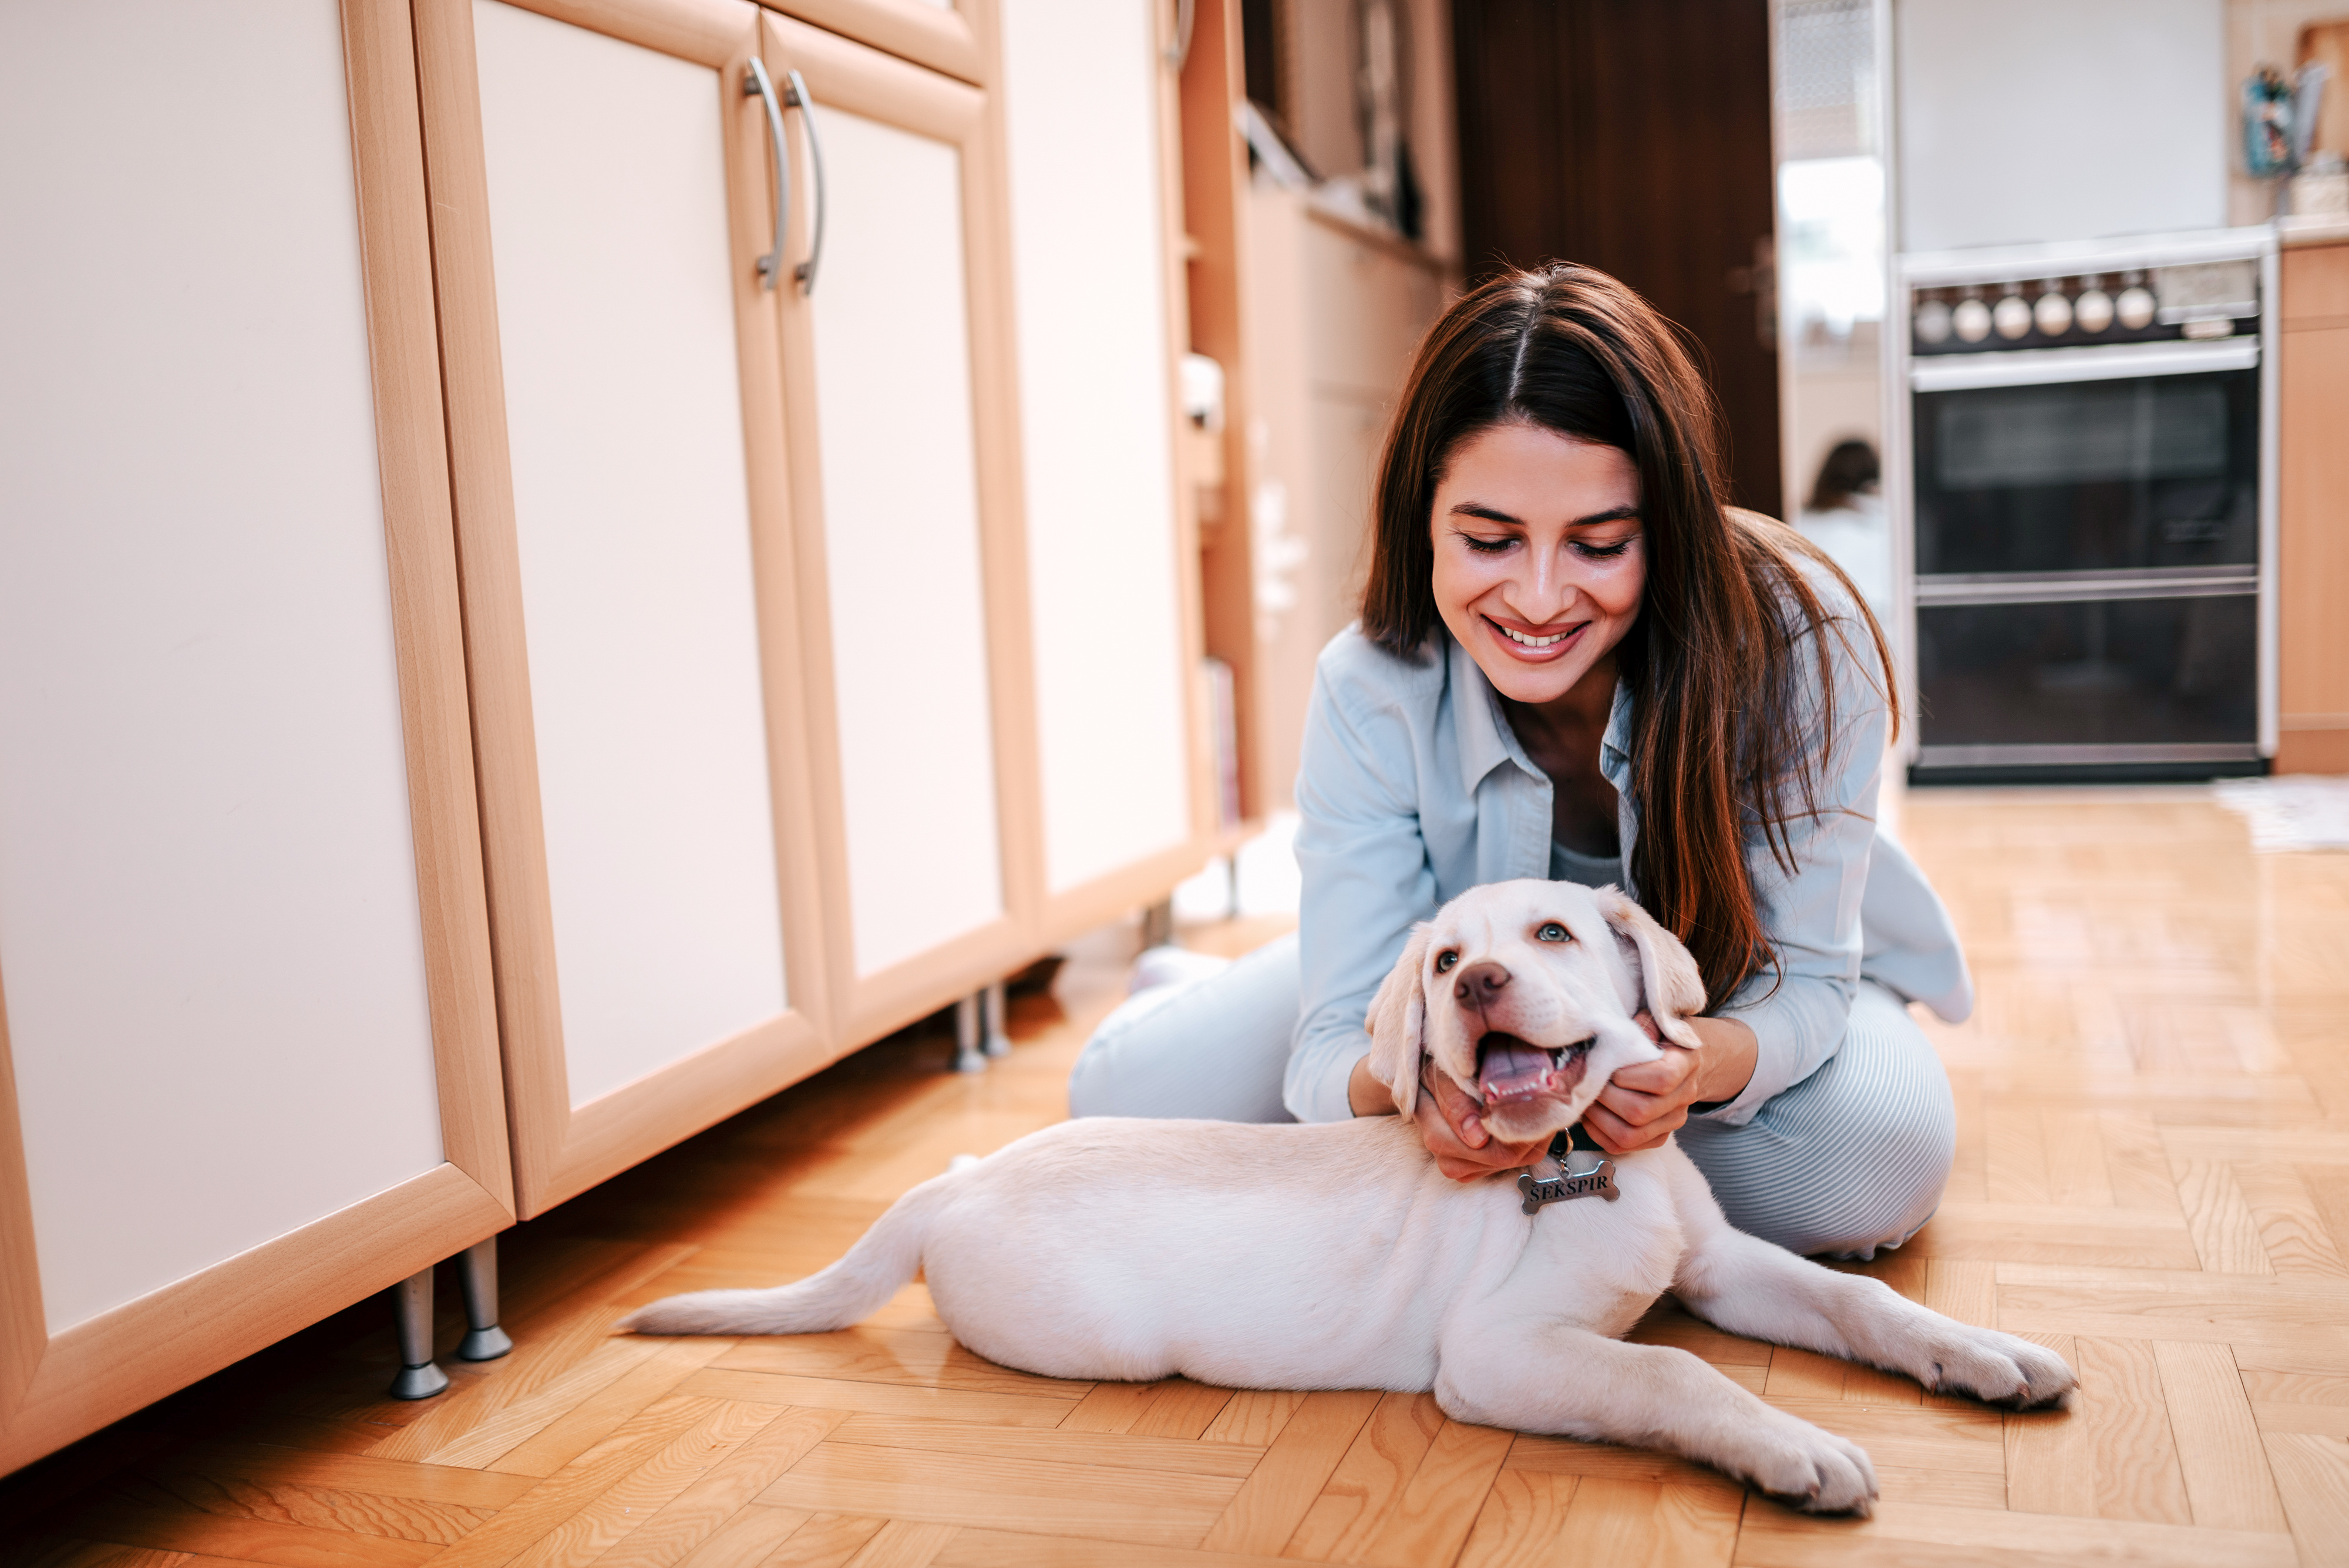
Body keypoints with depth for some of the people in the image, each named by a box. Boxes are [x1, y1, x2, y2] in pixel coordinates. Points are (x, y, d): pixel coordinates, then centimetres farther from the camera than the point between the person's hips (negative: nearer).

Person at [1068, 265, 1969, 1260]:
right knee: (1131, 1091, -14)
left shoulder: (1798, 641, -33)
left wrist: (1698, 1064, -51)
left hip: (1735, 987, 0)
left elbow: (1802, 981, -26)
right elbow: (1339, 1044, -28)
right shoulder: (1371, 692, -28)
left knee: (1878, 1159, -34)